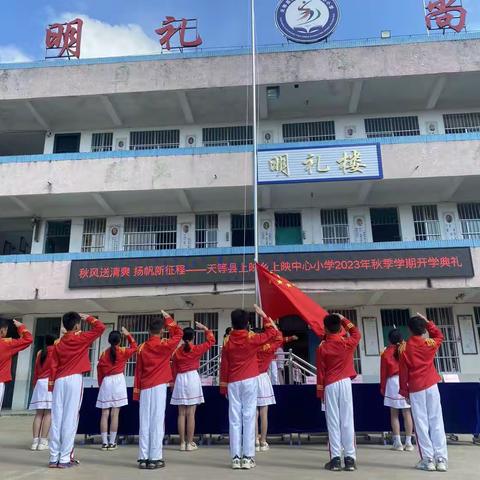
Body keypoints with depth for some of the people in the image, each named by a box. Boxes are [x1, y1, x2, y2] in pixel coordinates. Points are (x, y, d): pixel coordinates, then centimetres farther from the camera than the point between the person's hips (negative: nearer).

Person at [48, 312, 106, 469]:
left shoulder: (58, 343, 11)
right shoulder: (81, 338, -2)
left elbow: (53, 366, 9)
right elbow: (100, 327, -2)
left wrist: (51, 386, 13)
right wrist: (88, 318, 11)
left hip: (59, 381, 5)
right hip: (74, 380, -5)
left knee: (57, 419, 5)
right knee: (70, 419, -3)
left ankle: (54, 457, 7)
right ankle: (65, 458, -3)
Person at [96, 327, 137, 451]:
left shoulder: (104, 353, 5)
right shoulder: (123, 351, -1)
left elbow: (99, 371, 7)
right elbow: (134, 347, 17)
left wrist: (101, 384, 15)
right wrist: (128, 335, 19)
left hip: (106, 382, 2)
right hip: (118, 381, -2)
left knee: (105, 414, 4)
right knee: (115, 414, -1)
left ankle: (104, 442, 5)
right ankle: (112, 442, 0)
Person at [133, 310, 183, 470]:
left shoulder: (142, 347, 5)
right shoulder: (165, 345, -5)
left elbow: (138, 371, 8)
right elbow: (179, 333, 9)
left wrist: (137, 392, 13)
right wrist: (168, 319, 14)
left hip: (145, 388, 4)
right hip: (159, 387, -3)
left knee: (145, 422, 5)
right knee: (157, 422, -2)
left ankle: (143, 458, 7)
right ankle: (155, 458, -2)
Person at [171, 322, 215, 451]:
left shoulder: (177, 352, 4)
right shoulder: (196, 349, -4)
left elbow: (174, 370, 8)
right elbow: (211, 340, 7)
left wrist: (175, 383, 17)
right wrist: (204, 328, 14)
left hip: (180, 380, 3)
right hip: (192, 379, -3)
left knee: (181, 414, 6)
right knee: (190, 414, -1)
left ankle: (182, 443, 9)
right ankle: (189, 443, 2)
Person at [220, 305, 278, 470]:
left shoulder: (228, 341, 0)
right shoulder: (252, 338, -7)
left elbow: (224, 366, 4)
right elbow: (272, 332, 3)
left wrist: (223, 386, 12)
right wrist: (264, 315, 7)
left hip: (233, 383, 2)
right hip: (250, 381, -2)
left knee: (235, 419, 4)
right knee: (249, 418, 0)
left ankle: (236, 457, 5)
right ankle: (247, 457, -1)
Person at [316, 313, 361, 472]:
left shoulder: (322, 348, -5)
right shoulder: (347, 343, -3)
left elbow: (320, 373, -2)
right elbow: (357, 334, 20)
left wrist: (320, 392, 6)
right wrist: (344, 319, 21)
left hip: (330, 386, -1)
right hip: (345, 383, 1)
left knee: (333, 422, 2)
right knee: (347, 421, 3)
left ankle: (335, 459, 2)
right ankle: (350, 458, 4)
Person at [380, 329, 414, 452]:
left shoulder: (387, 352, 1)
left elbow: (383, 371, 3)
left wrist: (382, 387, 11)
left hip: (393, 382, -1)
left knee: (394, 414, 5)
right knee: (407, 413, 5)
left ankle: (398, 443, 5)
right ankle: (408, 443, 7)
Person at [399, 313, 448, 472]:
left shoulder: (404, 347, -5)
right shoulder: (430, 343, 0)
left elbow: (403, 371, -3)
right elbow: (439, 336, 24)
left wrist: (404, 391, 5)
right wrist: (427, 322, 23)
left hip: (415, 388, -2)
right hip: (431, 386, 2)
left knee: (421, 423, 1)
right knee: (436, 422, 5)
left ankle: (428, 459, 0)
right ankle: (441, 459, 4)